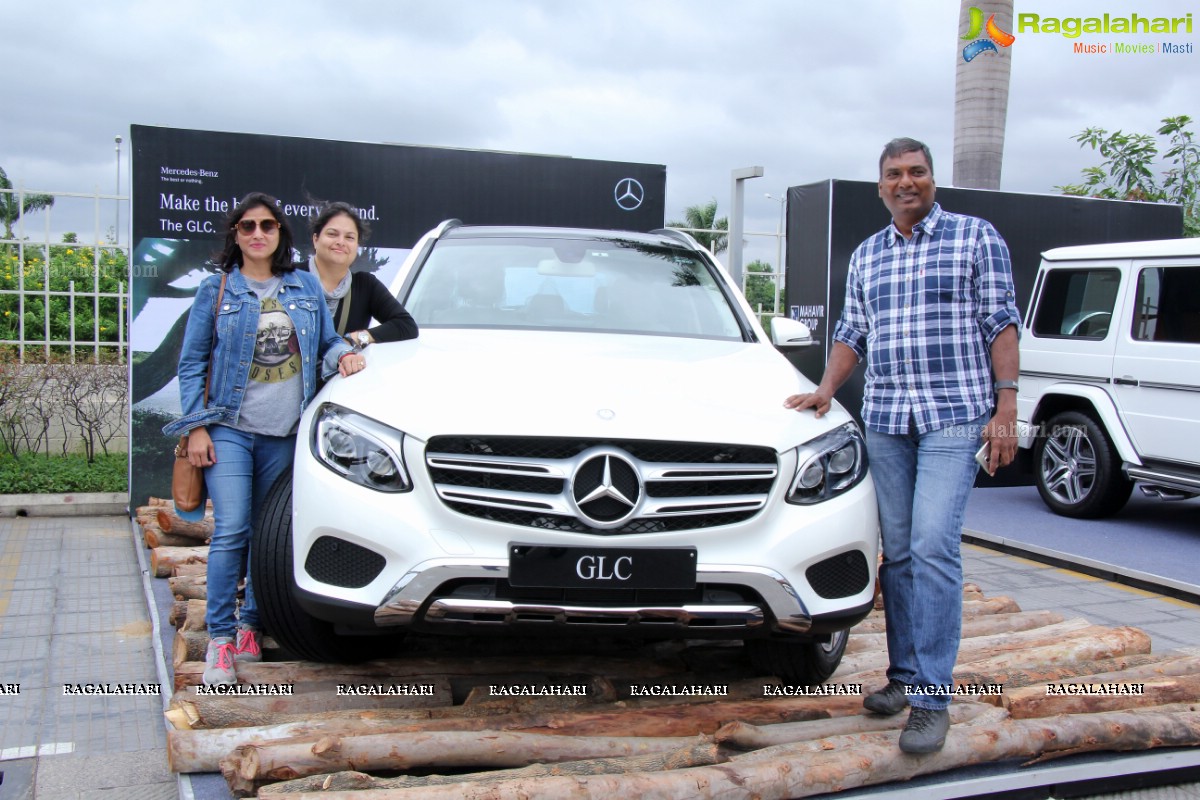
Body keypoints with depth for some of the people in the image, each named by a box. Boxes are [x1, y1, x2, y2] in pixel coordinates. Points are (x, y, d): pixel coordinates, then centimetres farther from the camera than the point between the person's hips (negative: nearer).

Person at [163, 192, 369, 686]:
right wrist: (196, 426, -3)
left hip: (284, 433, 3)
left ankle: (250, 624, 20)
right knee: (231, 530, -11)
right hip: (229, 428, -2)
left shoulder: (306, 287, 11)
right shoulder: (216, 290, 5)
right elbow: (192, 362, 5)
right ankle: (220, 638, -3)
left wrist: (343, 354, -5)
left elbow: (327, 341, 19)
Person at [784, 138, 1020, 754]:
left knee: (933, 547, -13)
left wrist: (1005, 407, -8)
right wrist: (825, 390, 6)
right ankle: (904, 673, 17)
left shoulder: (977, 238, 5)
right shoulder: (866, 256, 17)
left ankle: (931, 698, -9)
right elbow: (852, 334, 21)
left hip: (955, 416, -4)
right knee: (897, 551, 6)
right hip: (885, 419, 5)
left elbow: (1002, 325, 1)